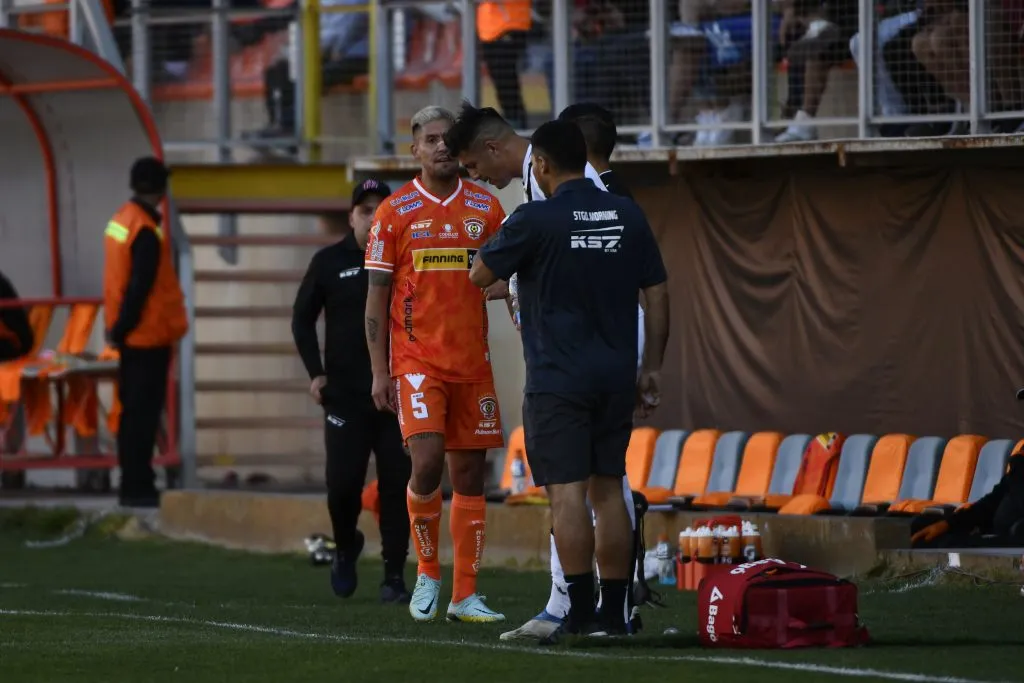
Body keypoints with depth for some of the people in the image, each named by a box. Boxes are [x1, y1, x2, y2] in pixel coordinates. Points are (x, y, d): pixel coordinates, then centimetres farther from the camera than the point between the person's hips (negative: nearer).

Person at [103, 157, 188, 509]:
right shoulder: (147, 232, -19)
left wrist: (118, 329, 15)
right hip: (149, 334, -9)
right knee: (144, 412, -5)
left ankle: (133, 483, 17)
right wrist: (121, 329, -12)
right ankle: (137, 486, -4)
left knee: (134, 410, 13)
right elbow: (140, 287, -21)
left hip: (131, 334, 9)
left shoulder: (121, 220, 8)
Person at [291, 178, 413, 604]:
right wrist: (315, 372, 2)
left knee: (397, 486, -3)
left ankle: (394, 576, 4)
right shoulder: (330, 262, 4)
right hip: (345, 395, 0)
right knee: (342, 484, -4)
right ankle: (346, 547, 26)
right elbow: (302, 318, 10)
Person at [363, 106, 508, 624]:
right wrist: (379, 372, -4)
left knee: (470, 473, 4)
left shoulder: (486, 209, 7)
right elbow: (377, 298, 2)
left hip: (472, 362, 3)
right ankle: (427, 571, 6)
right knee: (427, 462, -17)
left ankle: (465, 596, 8)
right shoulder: (395, 212, 0)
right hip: (417, 362, -3)